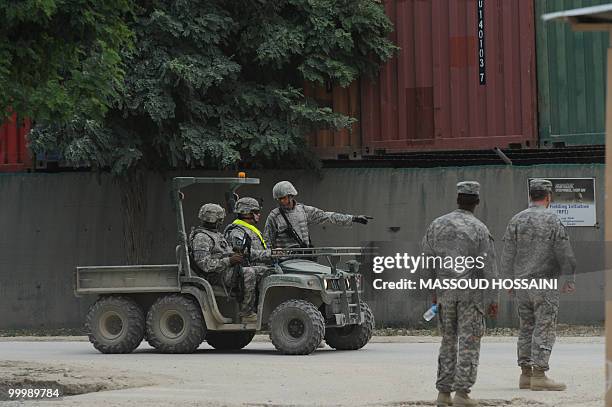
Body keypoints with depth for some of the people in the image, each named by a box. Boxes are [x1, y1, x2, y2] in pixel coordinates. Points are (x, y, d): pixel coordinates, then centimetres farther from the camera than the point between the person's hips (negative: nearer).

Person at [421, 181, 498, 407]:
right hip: (471, 292, -4)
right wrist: (492, 299, -2)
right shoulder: (479, 229, -8)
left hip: (445, 292, 4)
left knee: (448, 342, 13)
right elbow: (488, 267, -8)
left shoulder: (437, 225, 4)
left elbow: (426, 261, 7)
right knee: (469, 343, 0)